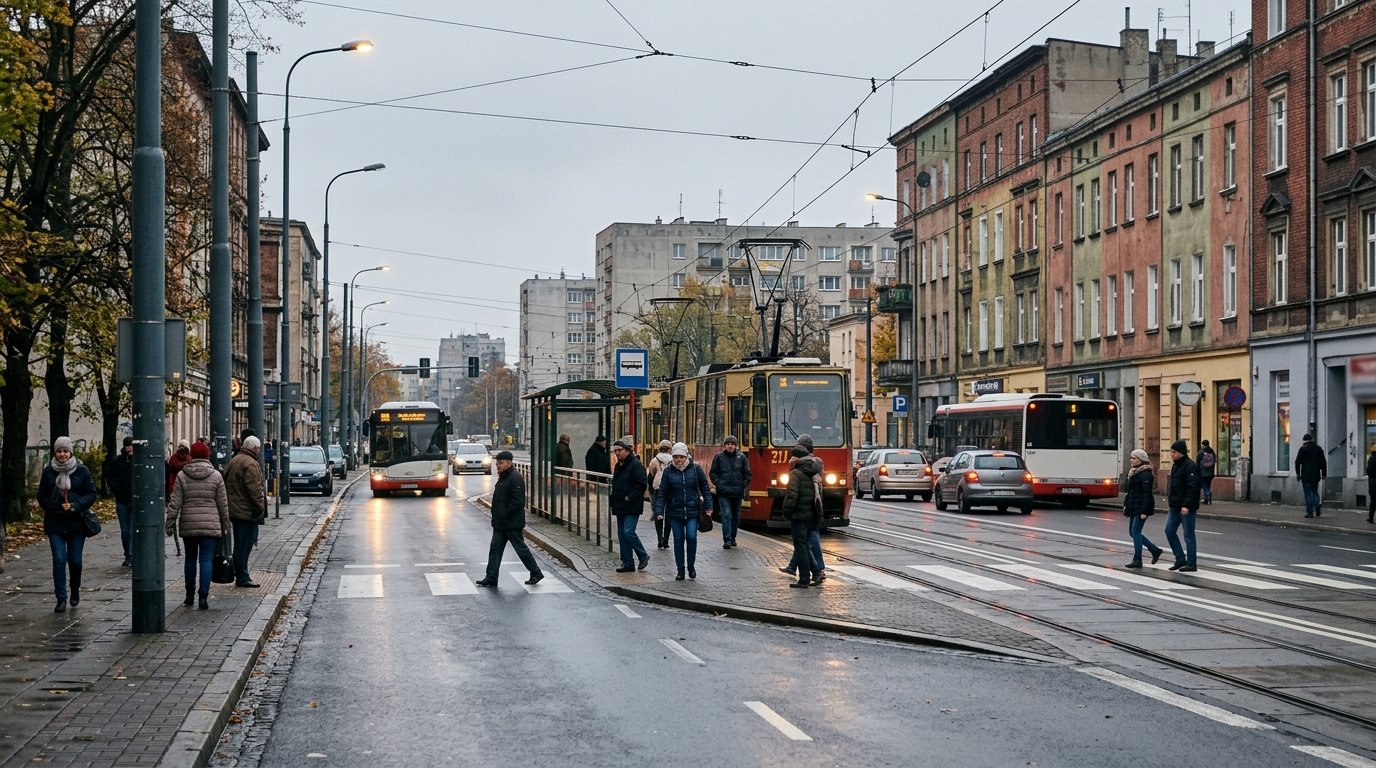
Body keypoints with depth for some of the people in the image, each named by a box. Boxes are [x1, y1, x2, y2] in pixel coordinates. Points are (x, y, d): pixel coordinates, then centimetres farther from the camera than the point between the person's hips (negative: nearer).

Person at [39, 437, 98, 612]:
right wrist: (57, 508, -9)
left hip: (76, 523, 0)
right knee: (59, 559, -8)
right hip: (55, 523, 0)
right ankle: (61, 598, -3)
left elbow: (91, 494, -3)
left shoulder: (82, 471, -2)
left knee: (75, 560, 4)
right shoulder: (48, 472, 2)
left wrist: (74, 506, -17)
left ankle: (75, 590, 31)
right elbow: (42, 497, 6)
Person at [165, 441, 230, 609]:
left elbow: (175, 503, -2)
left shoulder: (182, 476, -1)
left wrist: (170, 524, 3)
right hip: (210, 524, -1)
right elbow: (223, 504, 2)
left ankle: (190, 596, 22)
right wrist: (225, 525, 12)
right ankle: (203, 596, -12)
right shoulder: (216, 476, -1)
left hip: (188, 525, 1)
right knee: (206, 560, -2)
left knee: (190, 559, 15)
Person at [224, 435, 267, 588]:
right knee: (244, 545, -5)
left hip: (235, 510, 10)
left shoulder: (234, 460, 15)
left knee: (241, 545, 15)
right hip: (247, 511, -10)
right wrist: (261, 507, -13)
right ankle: (242, 578, -3)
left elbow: (227, 484, 22)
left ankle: (241, 576, 20)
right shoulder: (250, 464, -16)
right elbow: (254, 488, -22)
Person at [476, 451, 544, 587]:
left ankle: (536, 573, 17)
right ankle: (491, 578, 8)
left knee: (521, 548, 2)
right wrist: (497, 517, 14)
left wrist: (505, 516, -22)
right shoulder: (503, 477, 14)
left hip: (512, 524, -9)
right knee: (495, 549, 6)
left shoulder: (515, 478, -18)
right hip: (500, 524, 9)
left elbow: (517, 501, -24)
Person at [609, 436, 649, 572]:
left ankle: (643, 556, 2)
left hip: (632, 507, -9)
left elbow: (641, 485, -18)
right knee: (622, 535, 8)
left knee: (628, 532, -16)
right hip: (620, 507, 9)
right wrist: (614, 499, 14)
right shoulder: (618, 466, 16)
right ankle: (627, 563, 13)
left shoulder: (636, 465, -12)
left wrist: (629, 497, -20)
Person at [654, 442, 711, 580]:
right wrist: (659, 511, -7)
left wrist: (708, 506, -1)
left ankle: (691, 566, 10)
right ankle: (680, 570, 13)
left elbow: (705, 489, 6)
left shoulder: (695, 469, 1)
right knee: (678, 540, 4)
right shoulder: (668, 471, 2)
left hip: (692, 511, -1)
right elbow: (662, 493, 1)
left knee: (691, 537, -12)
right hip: (674, 512, 1)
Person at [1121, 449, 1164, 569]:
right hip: (1133, 507, 10)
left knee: (1135, 532, -7)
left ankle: (1137, 560, 0)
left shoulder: (1145, 475, -15)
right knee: (1133, 532, 12)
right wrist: (1126, 505, 16)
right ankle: (1155, 550, 23)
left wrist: (1144, 511, -23)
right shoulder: (1133, 473, 15)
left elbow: (1146, 494, -19)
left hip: (1141, 508, -10)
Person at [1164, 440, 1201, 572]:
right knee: (1169, 531, 7)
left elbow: (1192, 488, -21)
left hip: (1187, 507, -9)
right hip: (1175, 507, 9)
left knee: (1188, 535, -1)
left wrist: (1186, 505, -26)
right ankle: (1180, 559, 16)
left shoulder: (1190, 467, -15)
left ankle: (1191, 564, 6)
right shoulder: (1175, 465, 14)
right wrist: (1170, 499, 16)